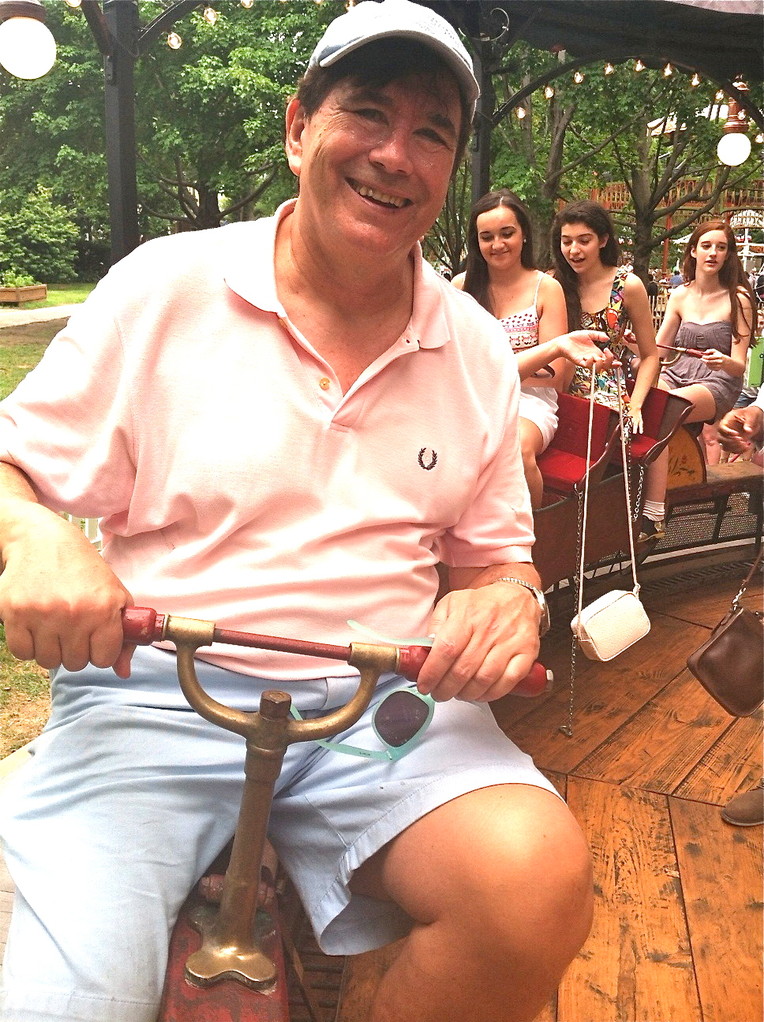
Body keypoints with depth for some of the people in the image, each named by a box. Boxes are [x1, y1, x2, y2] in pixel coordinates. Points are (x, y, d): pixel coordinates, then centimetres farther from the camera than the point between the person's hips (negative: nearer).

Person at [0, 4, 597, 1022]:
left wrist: (506, 602, -9)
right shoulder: (163, 288, 0)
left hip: (384, 699, 3)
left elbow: (493, 554, 16)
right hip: (151, 695, -2)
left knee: (540, 879, -24)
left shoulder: (477, 347, 9)